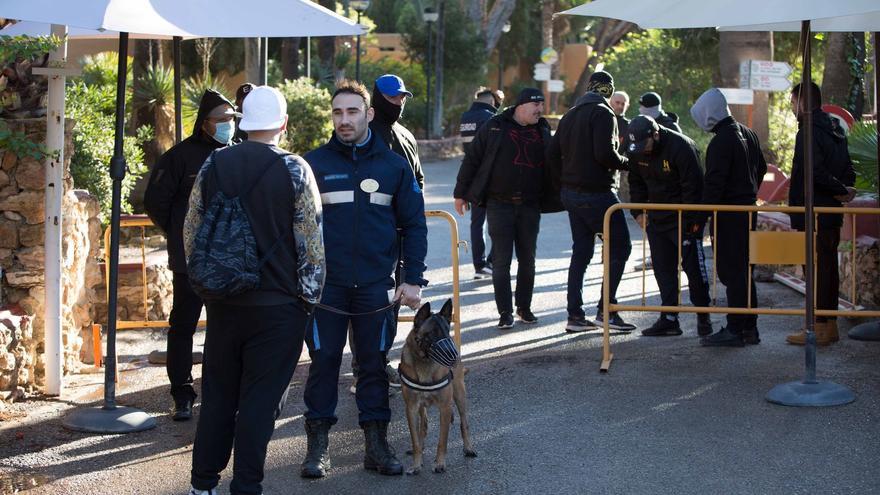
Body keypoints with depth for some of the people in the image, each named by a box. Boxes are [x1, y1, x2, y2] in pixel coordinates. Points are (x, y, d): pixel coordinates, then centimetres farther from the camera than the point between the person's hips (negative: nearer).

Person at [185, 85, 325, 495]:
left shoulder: (212, 165, 1)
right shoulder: (295, 170, -10)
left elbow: (190, 232, 7)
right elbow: (311, 243, -8)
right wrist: (309, 296, 2)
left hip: (223, 302, 4)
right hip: (278, 306, -4)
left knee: (218, 394, 14)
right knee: (260, 399, 3)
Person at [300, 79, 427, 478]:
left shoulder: (394, 165, 4)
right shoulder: (313, 163, 1)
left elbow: (414, 224, 7)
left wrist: (413, 279, 0)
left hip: (377, 288, 1)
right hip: (325, 285, -1)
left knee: (374, 364, 8)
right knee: (323, 363, 4)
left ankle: (376, 444, 16)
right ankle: (318, 445, 13)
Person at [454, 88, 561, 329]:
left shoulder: (543, 130, 8)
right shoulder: (494, 128, -4)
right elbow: (471, 160, 0)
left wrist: (550, 199, 13)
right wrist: (461, 194, 1)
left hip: (530, 206, 4)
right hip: (499, 204, -4)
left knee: (527, 259, 9)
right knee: (501, 260, -3)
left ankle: (524, 308, 22)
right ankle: (505, 312, 3)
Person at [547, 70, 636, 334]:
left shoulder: (570, 115, 13)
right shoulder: (603, 113, -11)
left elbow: (553, 155, 11)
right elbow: (605, 153, -22)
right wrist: (626, 162, -5)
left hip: (571, 192, 8)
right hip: (597, 193, -8)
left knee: (580, 252, 12)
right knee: (620, 247, 1)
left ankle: (575, 316, 11)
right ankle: (606, 310, -3)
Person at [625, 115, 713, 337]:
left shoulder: (681, 147, -21)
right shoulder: (635, 152, -1)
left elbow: (693, 186, -19)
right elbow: (636, 183, 15)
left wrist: (691, 221, -19)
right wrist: (638, 211, 7)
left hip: (685, 220, -6)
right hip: (657, 219, 6)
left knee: (694, 267, -3)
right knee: (663, 269, 5)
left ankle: (703, 317, 10)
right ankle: (669, 319, 10)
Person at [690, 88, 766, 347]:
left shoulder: (720, 142, -17)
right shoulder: (748, 134, 12)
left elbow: (714, 182, -21)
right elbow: (761, 168, 22)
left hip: (729, 215, -9)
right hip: (749, 210, 9)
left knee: (731, 272, -5)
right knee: (744, 270, 14)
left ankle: (734, 330, -2)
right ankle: (749, 328, 19)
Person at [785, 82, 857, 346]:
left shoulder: (808, 133, -16)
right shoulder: (836, 131, 14)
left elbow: (815, 171, -25)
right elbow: (848, 170, 16)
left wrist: (842, 190, -15)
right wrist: (844, 190, 3)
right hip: (833, 215, 9)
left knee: (815, 269, -4)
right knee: (829, 267, 13)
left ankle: (819, 327, -2)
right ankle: (830, 325, 20)